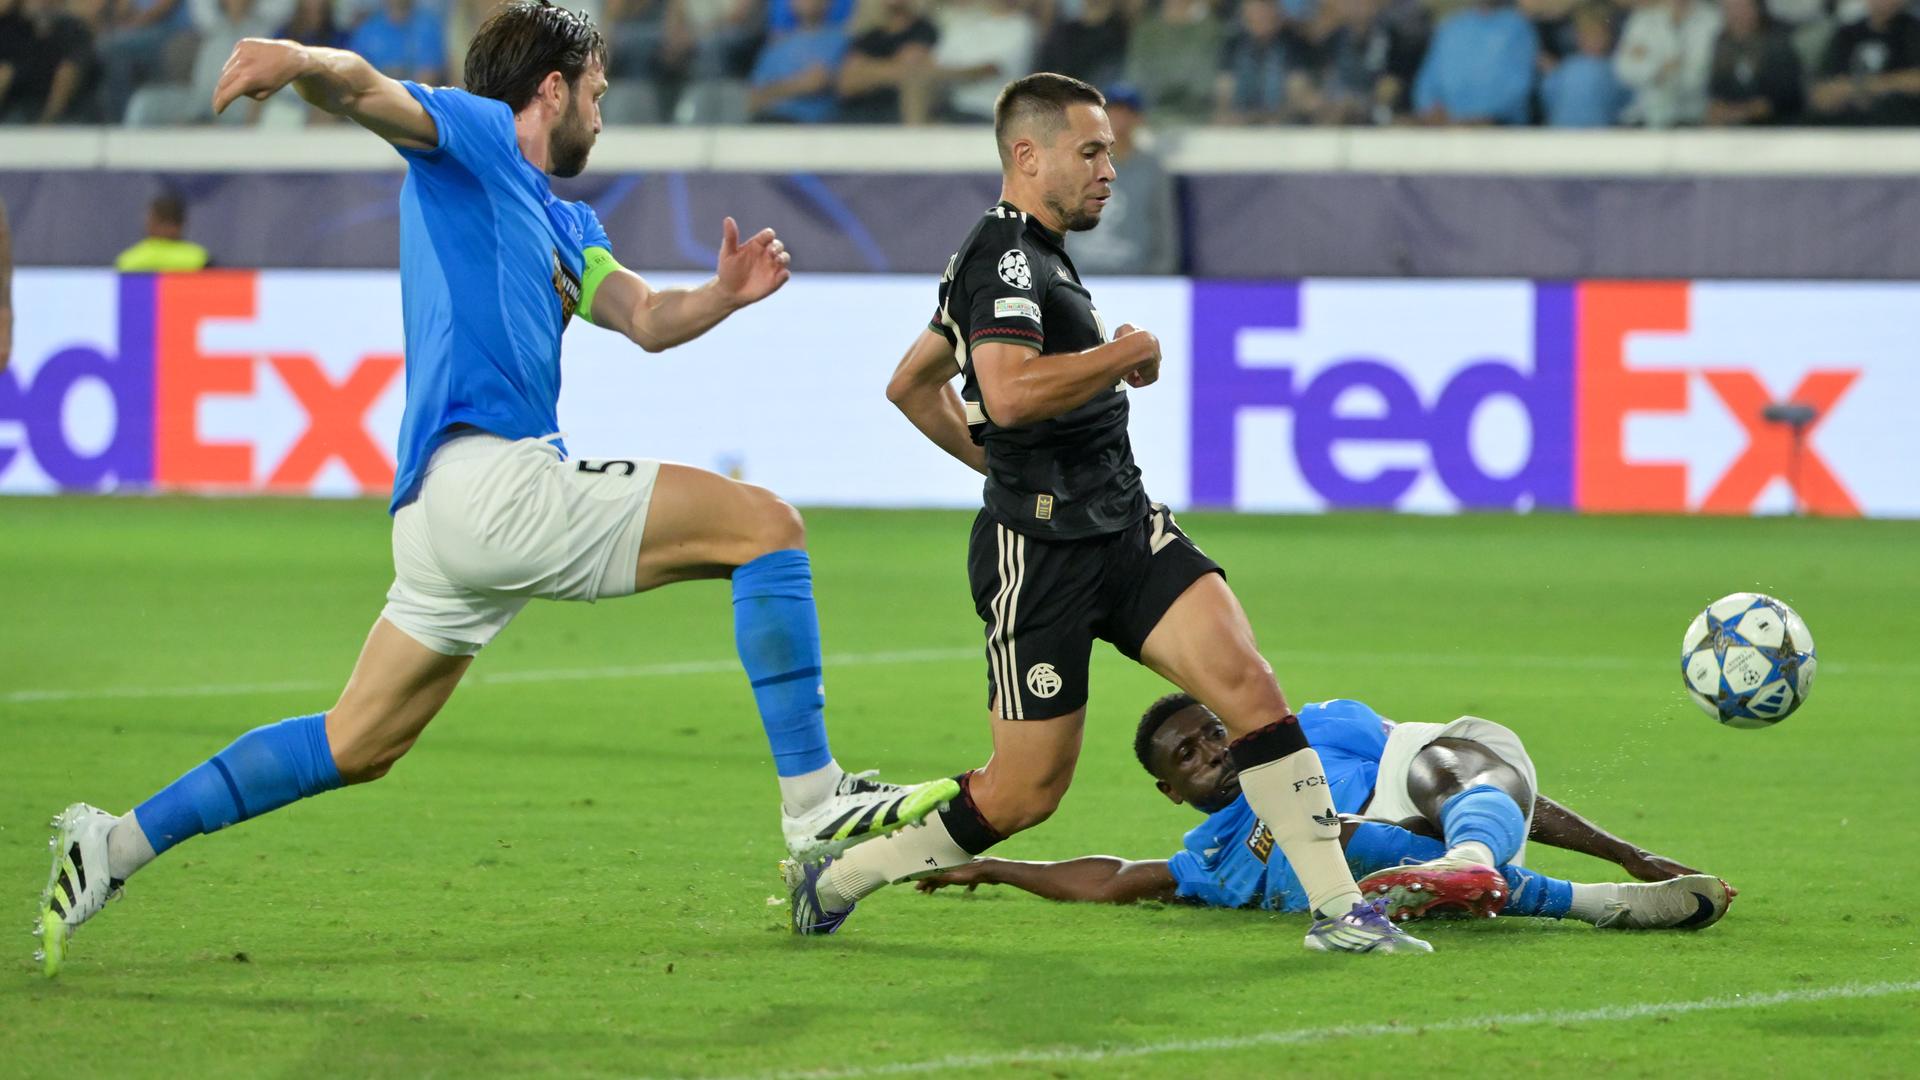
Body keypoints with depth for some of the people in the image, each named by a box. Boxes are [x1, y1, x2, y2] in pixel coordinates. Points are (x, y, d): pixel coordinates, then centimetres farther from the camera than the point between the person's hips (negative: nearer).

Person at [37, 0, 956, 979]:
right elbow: (369, 94, -15)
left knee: (357, 745, 12)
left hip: (447, 510, 10)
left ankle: (119, 845, 11)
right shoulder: (473, 138, 3)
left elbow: (646, 319, 20)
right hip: (497, 480, -10)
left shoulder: (560, 224, 29)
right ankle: (816, 809, -9)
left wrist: (721, 296, -2)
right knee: (766, 526, -7)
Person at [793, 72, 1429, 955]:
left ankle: (1338, 907, -11)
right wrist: (1129, 352, -19)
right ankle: (833, 878, 18)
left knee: (1246, 682, -10)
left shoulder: (1030, 256, 17)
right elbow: (1010, 393, -32)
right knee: (1026, 790, -1)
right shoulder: (1005, 259, -14)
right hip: (1041, 552, -9)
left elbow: (910, 385, 27)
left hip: (1124, 527, 9)